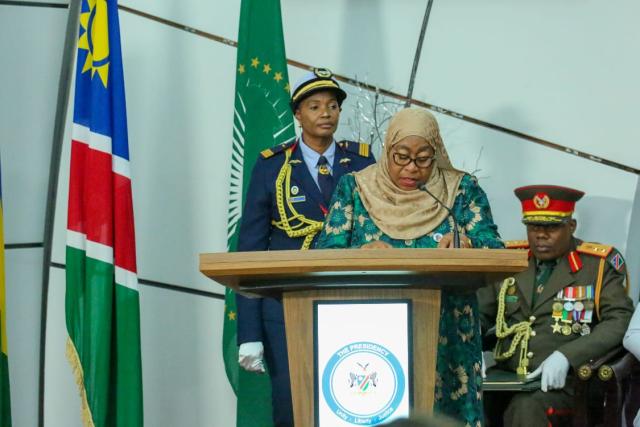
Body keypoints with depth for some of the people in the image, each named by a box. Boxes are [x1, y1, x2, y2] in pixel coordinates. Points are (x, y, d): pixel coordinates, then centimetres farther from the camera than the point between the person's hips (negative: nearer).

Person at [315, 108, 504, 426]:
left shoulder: (462, 190, 5)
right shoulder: (355, 188, 5)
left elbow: (496, 255, -4)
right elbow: (324, 255, -3)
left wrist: (466, 247, -25)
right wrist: (363, 254, -23)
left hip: (446, 343, 0)